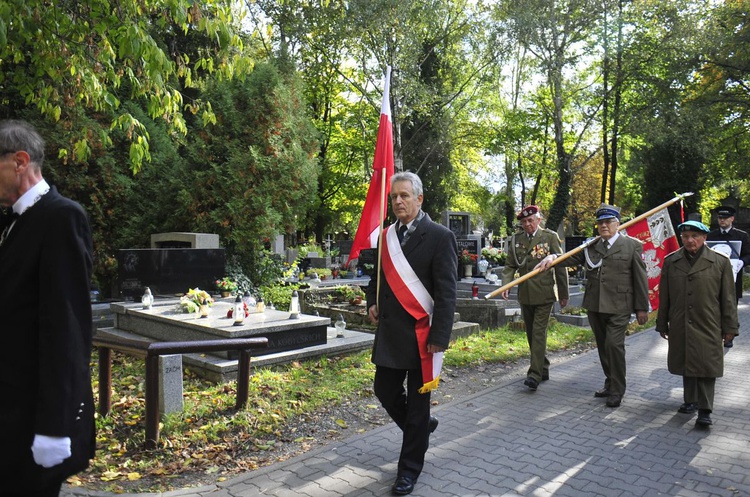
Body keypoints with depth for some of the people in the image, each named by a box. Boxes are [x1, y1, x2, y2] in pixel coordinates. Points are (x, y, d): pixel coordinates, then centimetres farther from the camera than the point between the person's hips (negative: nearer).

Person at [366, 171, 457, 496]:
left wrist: (439, 337, -17)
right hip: (389, 333, 6)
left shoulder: (439, 237, -10)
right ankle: (421, 427, 41)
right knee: (385, 391, 12)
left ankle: (409, 469, 25)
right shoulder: (386, 237, 8)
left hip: (420, 334, -5)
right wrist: (372, 302, 2)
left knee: (417, 402, 6)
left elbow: (446, 291, -13)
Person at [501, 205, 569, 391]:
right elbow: (510, 265, 7)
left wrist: (563, 294, -2)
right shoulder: (516, 239, 7)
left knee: (539, 332, -10)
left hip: (544, 294, -5)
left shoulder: (550, 237, -4)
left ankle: (535, 374, -9)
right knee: (531, 334, 13)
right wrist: (506, 285, -10)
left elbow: (560, 266, -2)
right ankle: (543, 368, 28)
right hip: (525, 295, 5)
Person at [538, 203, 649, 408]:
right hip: (595, 306, 5)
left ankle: (617, 391, 3)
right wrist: (553, 257, -17)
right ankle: (610, 384, 28)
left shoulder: (632, 245, 0)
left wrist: (642, 308, -2)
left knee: (614, 345, -12)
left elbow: (640, 278, -1)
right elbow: (571, 258, 5)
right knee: (603, 346, 13)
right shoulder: (590, 246, 11)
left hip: (619, 307, -5)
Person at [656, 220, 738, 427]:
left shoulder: (720, 262, 0)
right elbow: (664, 296, 9)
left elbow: (728, 298, 2)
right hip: (680, 328, 3)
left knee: (707, 367, -2)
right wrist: (662, 324, 10)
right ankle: (690, 401, 28)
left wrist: (730, 327, 0)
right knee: (686, 365, 13)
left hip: (708, 327, -3)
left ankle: (704, 410, 4)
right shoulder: (670, 262, 5)